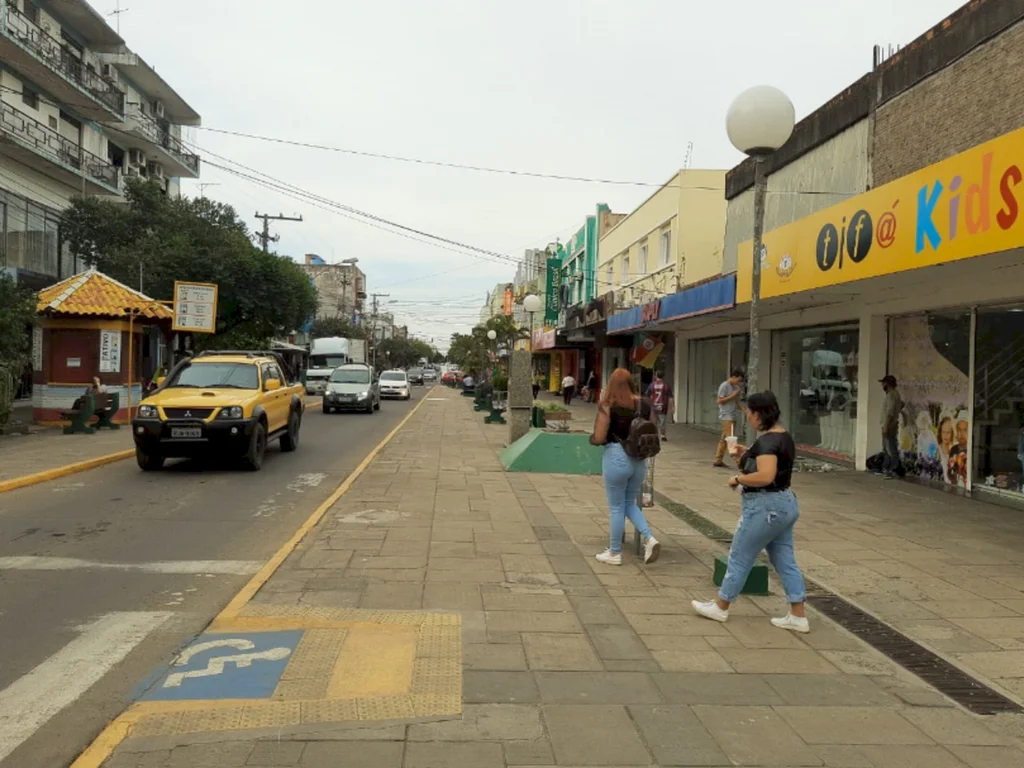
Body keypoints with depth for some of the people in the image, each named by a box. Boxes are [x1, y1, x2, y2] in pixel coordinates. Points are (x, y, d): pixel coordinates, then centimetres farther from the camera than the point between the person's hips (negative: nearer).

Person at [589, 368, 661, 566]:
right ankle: (649, 539, 5)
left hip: (616, 458, -5)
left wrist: (592, 437, 8)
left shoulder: (608, 406, -12)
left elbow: (598, 438, -14)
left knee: (616, 507, 8)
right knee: (630, 503, 22)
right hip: (639, 460, 5)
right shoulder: (644, 404, 2)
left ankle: (614, 553, 19)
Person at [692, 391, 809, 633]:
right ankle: (798, 617, 16)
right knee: (785, 561, 13)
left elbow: (765, 476, -31)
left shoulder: (767, 440, -21)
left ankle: (720, 607, 17)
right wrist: (745, 455, 8)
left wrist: (738, 479, -18)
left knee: (739, 558, 4)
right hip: (784, 503, 10)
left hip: (765, 508, -10)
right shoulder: (783, 435, 10)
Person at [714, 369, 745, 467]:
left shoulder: (735, 387, 14)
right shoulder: (724, 386, -9)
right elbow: (720, 401, -12)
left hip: (733, 416, 8)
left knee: (724, 438, 10)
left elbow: (736, 402, 16)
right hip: (726, 416, -8)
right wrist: (733, 396, -16)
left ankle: (718, 460, 15)